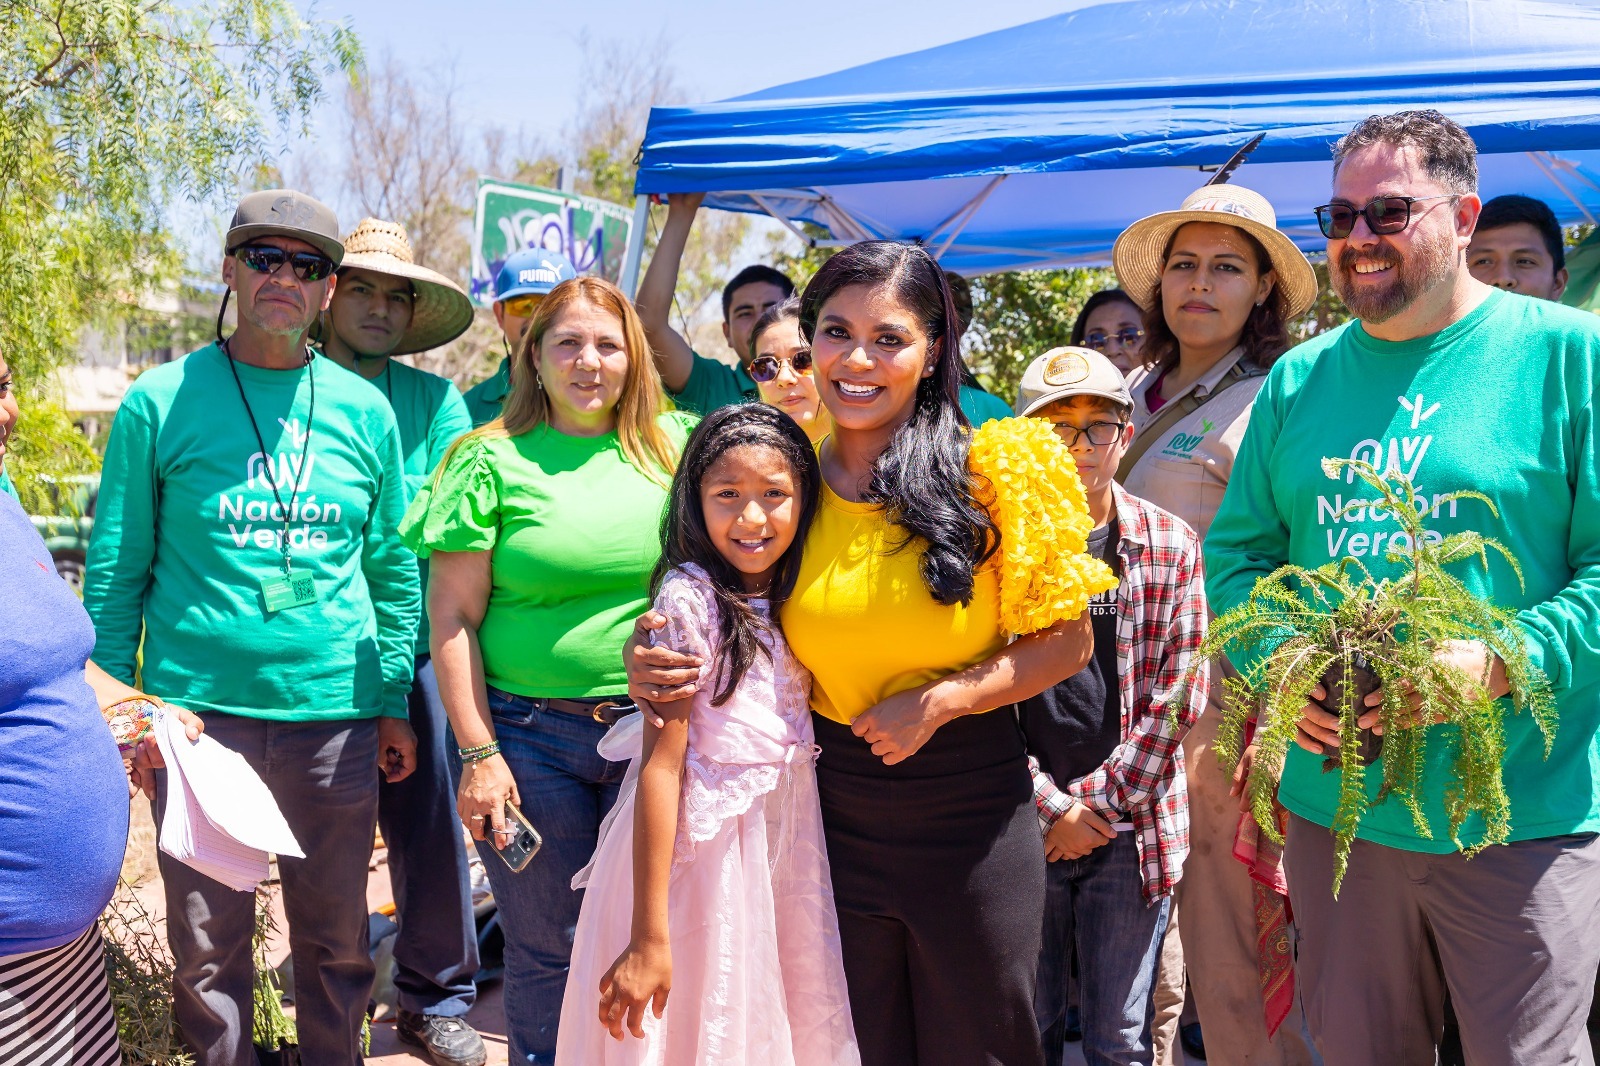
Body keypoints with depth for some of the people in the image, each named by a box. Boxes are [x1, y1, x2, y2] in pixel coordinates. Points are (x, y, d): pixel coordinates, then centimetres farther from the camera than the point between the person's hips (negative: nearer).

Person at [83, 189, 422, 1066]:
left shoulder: (363, 410, 5)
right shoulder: (160, 402, -1)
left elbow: (395, 569, 10)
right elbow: (115, 573, 3)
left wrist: (396, 705, 8)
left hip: (336, 711, 2)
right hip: (200, 709, -2)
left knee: (336, 937, 13)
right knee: (207, 944, 9)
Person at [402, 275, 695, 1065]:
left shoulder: (673, 445, 5)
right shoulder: (492, 460, -3)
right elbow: (451, 617, -4)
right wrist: (477, 753, -8)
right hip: (531, 734, -2)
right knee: (547, 948, 8)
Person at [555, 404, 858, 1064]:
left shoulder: (794, 595, 5)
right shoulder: (690, 597, -15)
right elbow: (661, 764, -19)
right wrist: (649, 936, -20)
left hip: (787, 834, 7)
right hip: (705, 843, -6)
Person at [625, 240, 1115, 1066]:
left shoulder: (991, 472, -11)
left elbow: (1066, 642, -6)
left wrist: (939, 700, -18)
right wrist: (656, 663, -10)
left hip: (970, 815, -2)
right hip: (833, 809, 2)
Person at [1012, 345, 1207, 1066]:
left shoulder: (1171, 546, 1)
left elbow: (1179, 696, -2)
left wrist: (1100, 799, -8)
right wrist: (1049, 805, -11)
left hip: (1133, 830, 0)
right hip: (1023, 827, 0)